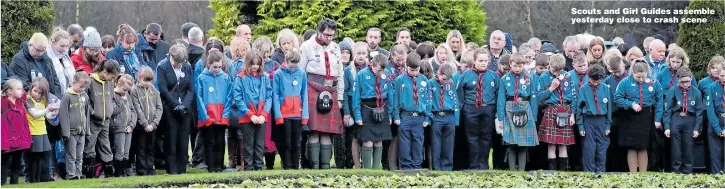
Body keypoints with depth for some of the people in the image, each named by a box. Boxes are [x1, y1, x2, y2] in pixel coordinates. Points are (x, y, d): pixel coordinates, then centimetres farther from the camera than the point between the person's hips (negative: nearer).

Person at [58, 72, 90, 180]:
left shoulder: (85, 96, 9)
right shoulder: (67, 96, -11)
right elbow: (63, 115, -12)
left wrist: (87, 129, 13)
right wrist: (66, 132, -15)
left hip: (82, 132, 6)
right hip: (71, 132, -6)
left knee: (79, 157, 10)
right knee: (71, 156, -3)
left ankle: (78, 174, 16)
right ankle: (71, 175, -1)